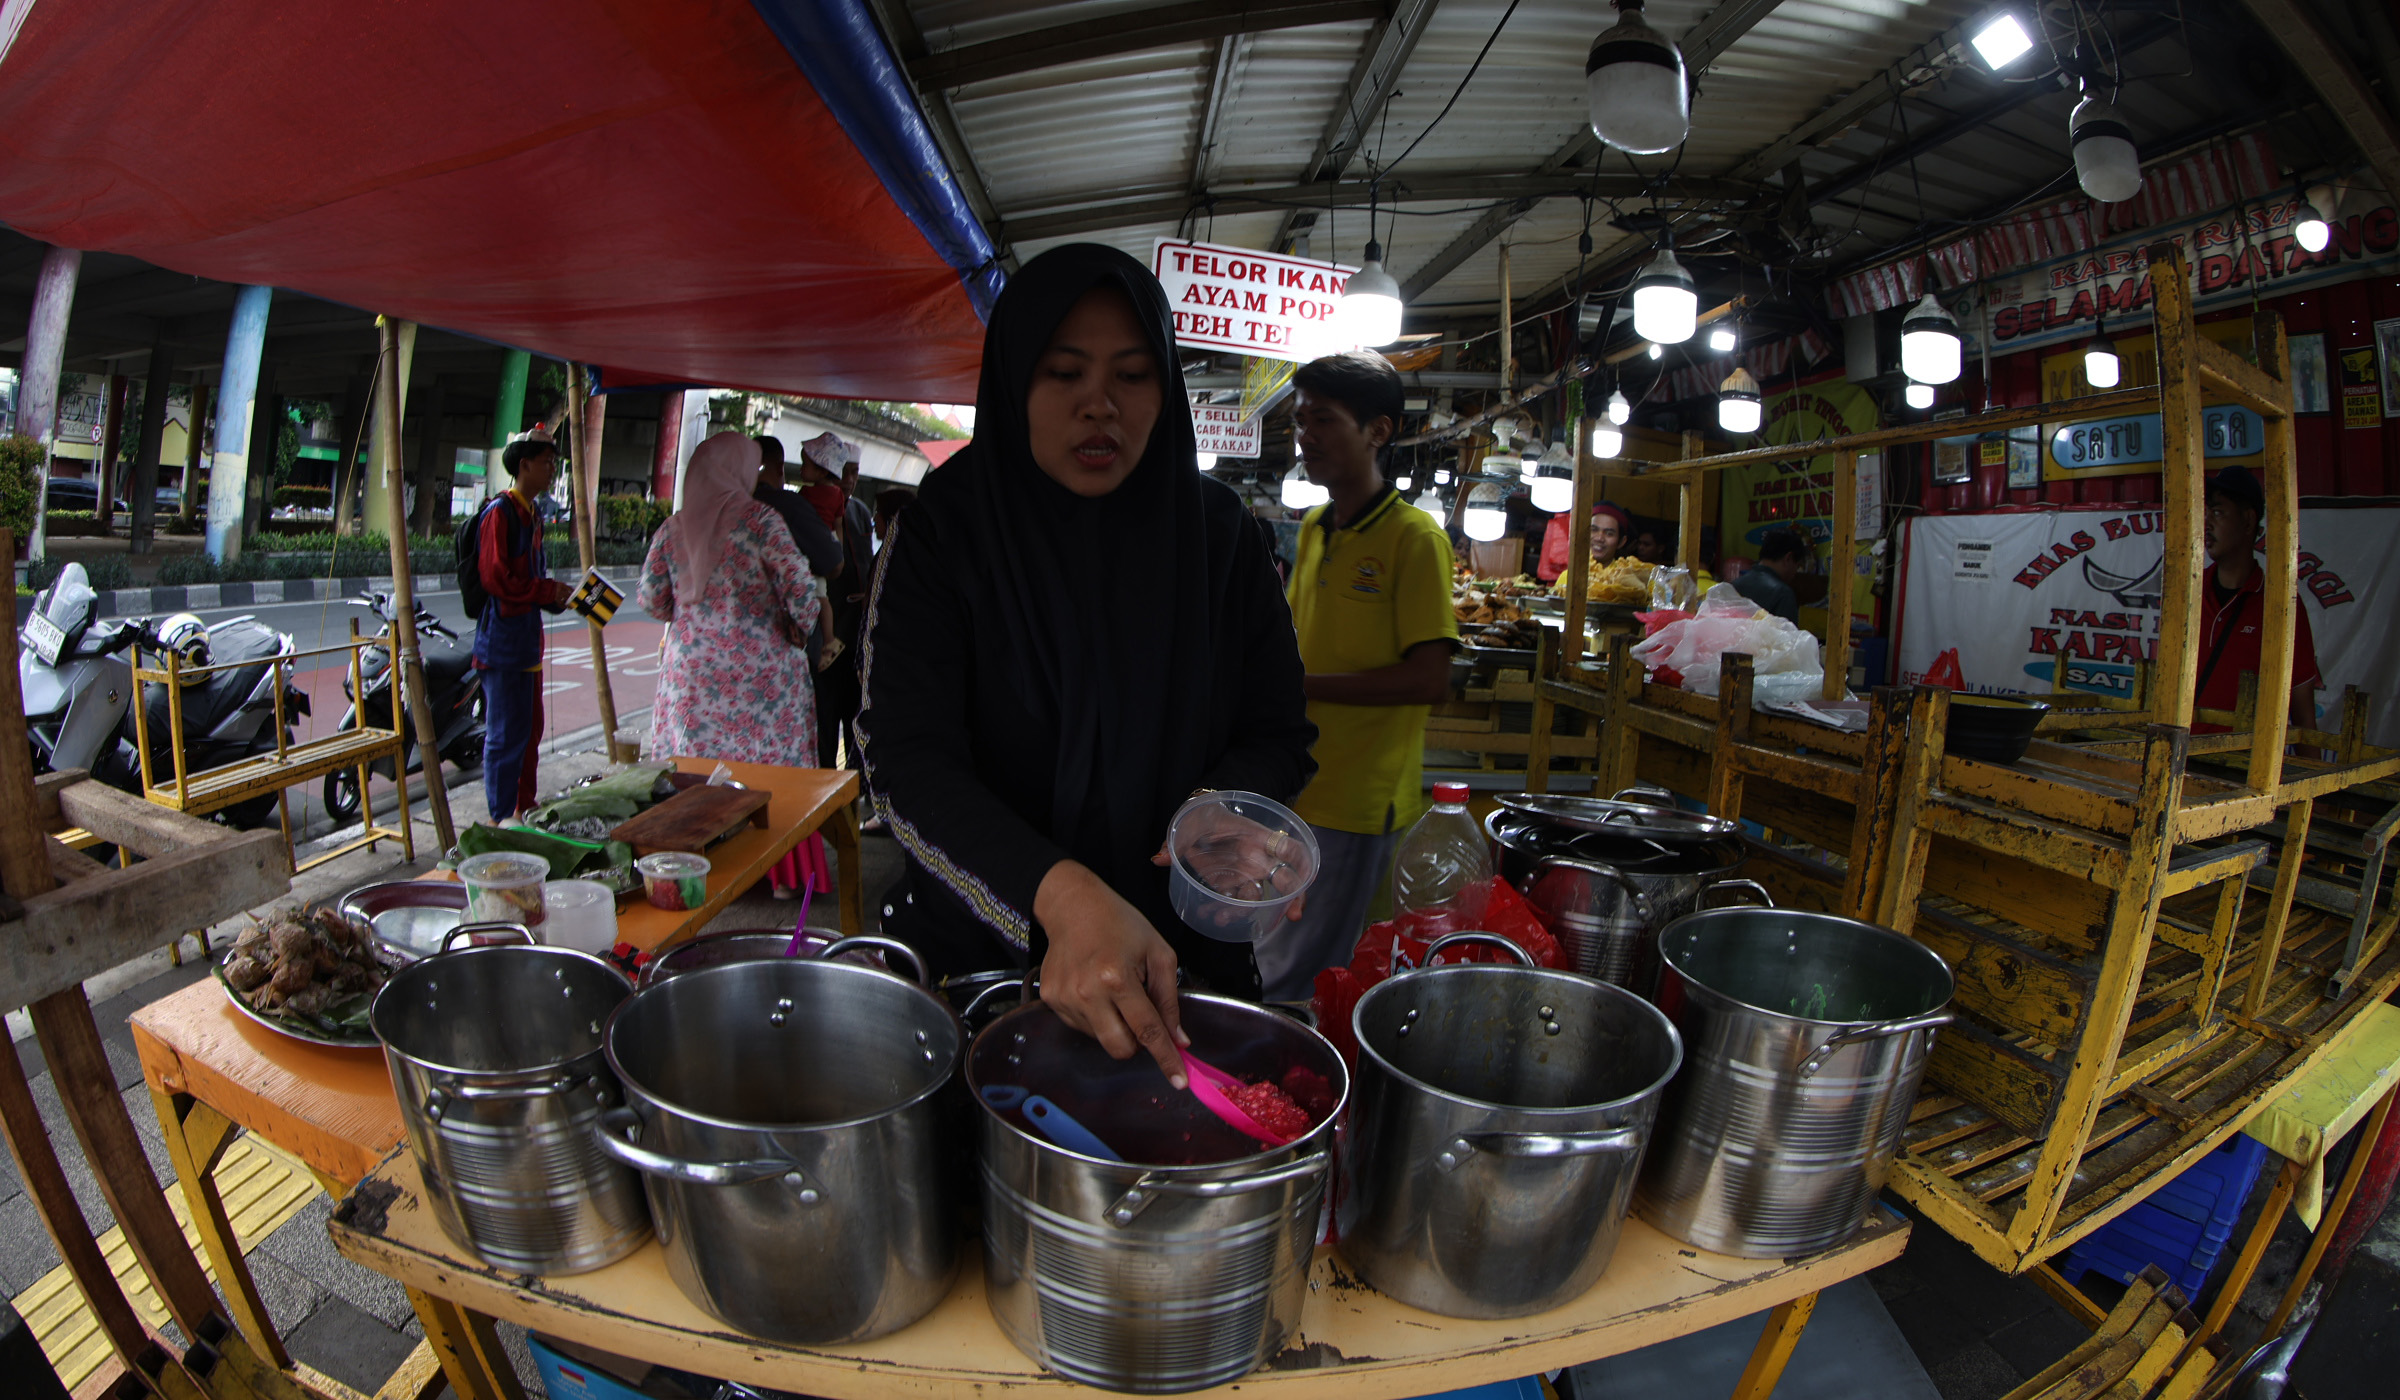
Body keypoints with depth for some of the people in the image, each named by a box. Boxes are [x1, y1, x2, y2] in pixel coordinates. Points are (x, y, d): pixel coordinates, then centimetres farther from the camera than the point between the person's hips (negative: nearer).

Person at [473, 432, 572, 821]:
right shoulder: (500, 511, -13)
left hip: (527, 640, 10)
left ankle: (525, 810, 28)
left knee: (530, 730, 17)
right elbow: (496, 578, -20)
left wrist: (561, 597, 5)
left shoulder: (531, 514, 17)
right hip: (504, 640, -10)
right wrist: (549, 591, -15)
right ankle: (504, 823, 4)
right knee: (506, 736, -4)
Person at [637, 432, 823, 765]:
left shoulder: (672, 529, 5)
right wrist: (800, 628, 3)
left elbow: (651, 600, 7)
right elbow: (800, 587, -15)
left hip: (691, 676, 4)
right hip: (760, 672, -4)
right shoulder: (759, 519, -7)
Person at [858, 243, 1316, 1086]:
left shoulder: (1216, 533, -5)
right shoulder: (943, 533, -12)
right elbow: (907, 759, -23)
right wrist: (1063, 895, -40)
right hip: (978, 945, -1)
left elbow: (1280, 733, -1)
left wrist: (1224, 805, -25)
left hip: (1179, 946, 2)